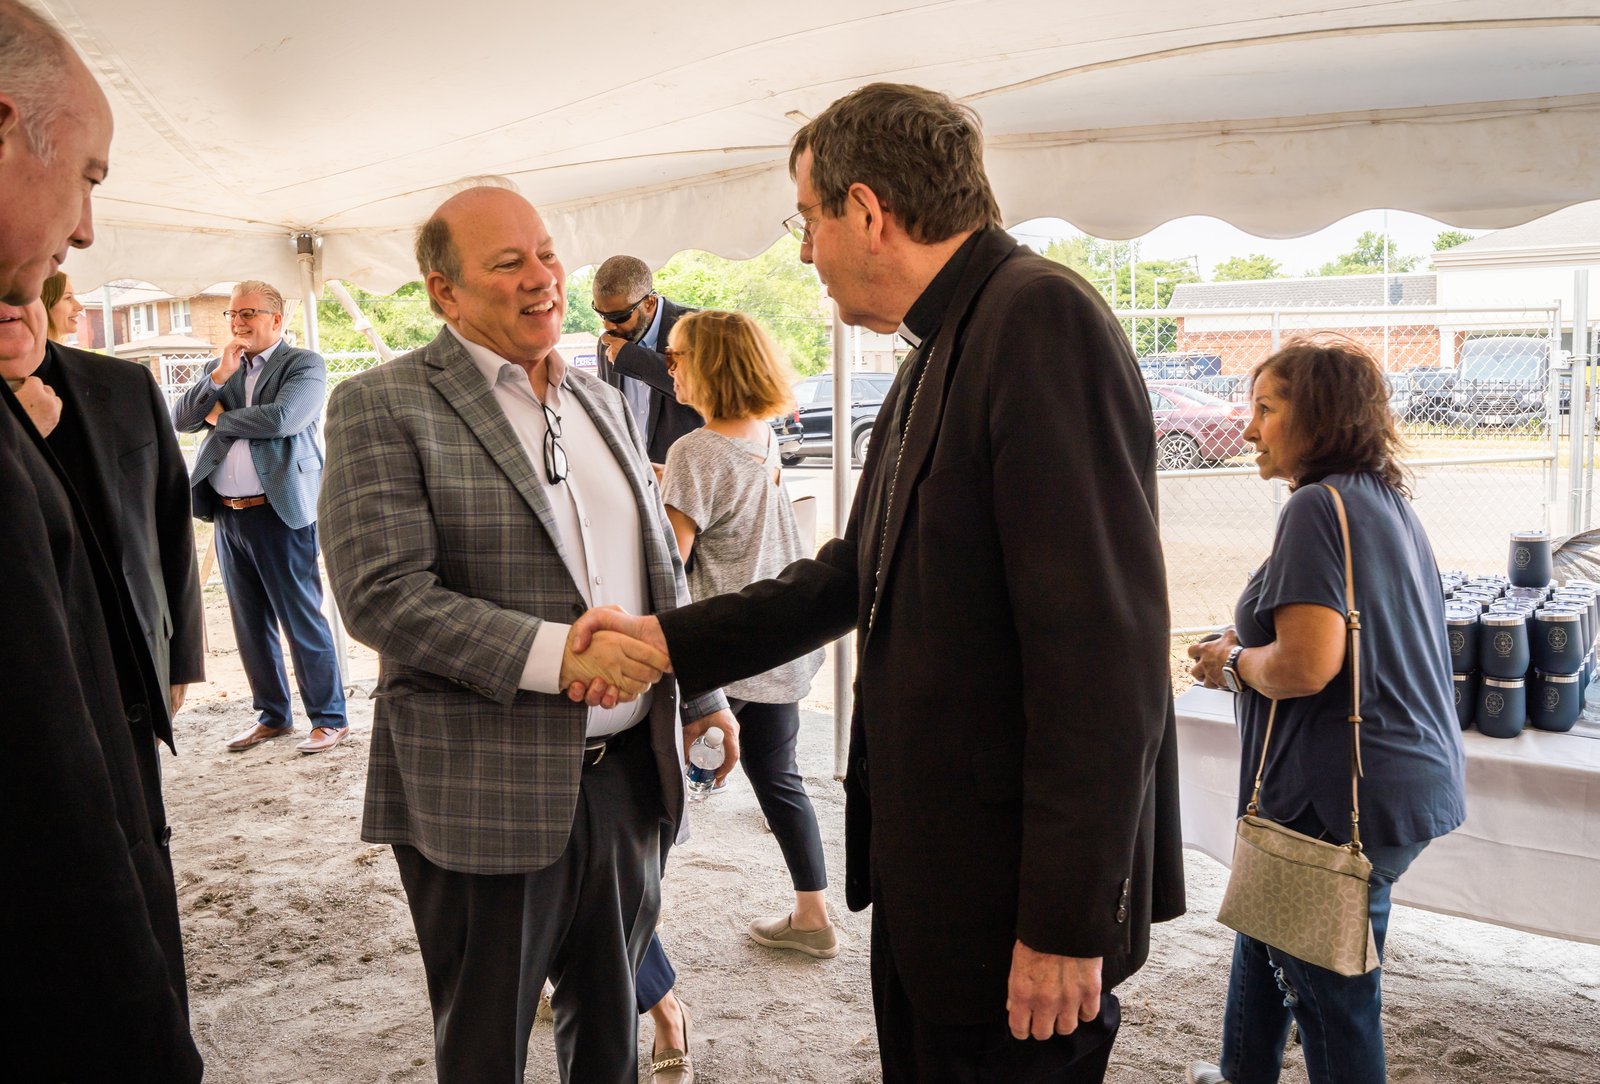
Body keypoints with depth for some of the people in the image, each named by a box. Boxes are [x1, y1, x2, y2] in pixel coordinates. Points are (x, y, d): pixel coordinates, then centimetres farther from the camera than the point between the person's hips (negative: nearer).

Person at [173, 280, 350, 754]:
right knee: (250, 624, 13)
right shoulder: (219, 367, 16)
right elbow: (181, 419, 6)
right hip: (228, 514, 7)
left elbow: (281, 418, -20)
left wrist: (220, 418, -4)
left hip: (281, 512, -7)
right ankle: (273, 716, 26)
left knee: (302, 619, -3)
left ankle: (329, 718, 8)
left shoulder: (304, 364, -4)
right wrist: (219, 376, -7)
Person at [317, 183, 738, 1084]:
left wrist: (702, 696, 17)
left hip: (628, 773, 6)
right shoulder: (381, 406, -8)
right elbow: (383, 595, -17)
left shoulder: (606, 404, 12)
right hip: (486, 794, -5)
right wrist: (557, 656, -25)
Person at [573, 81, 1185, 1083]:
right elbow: (855, 577, 18)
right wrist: (672, 640, 11)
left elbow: (1106, 645, -24)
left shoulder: (1043, 317, -19)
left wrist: (1067, 921, -22)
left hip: (1015, 894, -9)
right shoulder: (936, 359, 13)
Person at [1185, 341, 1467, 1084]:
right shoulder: (1387, 502, 13)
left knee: (1331, 991, 3)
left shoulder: (1318, 507, -17)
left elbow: (1305, 666, -26)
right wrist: (1250, 654, 15)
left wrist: (1233, 660, -7)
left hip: (1348, 793, -10)